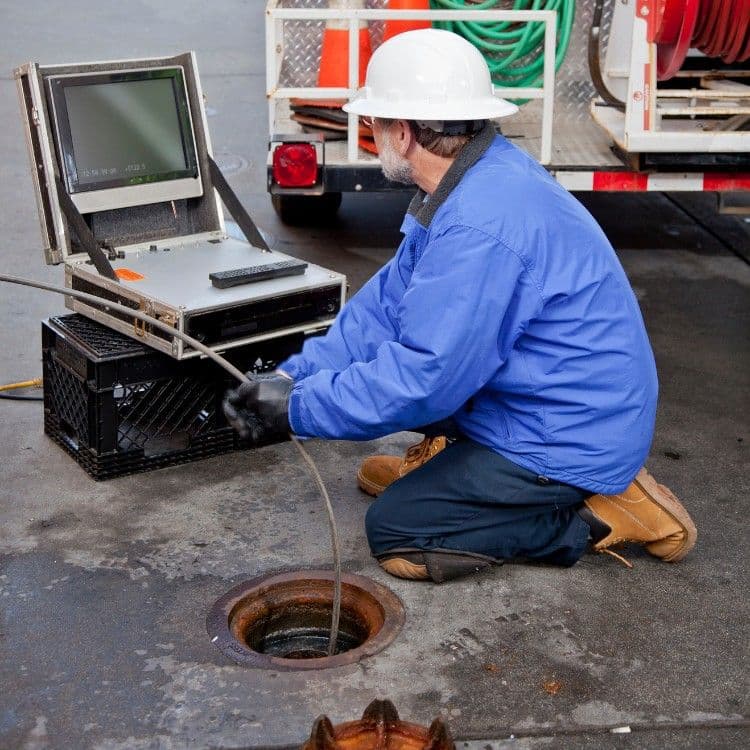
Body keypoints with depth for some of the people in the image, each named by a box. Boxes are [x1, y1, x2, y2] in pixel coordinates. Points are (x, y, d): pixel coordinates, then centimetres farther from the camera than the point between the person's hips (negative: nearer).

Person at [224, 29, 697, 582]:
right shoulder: (477, 177, 1)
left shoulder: (479, 227, -31)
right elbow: (388, 302, 4)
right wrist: (294, 376, -3)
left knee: (395, 534, -5)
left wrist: (298, 410, -17)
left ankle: (596, 517, -1)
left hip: (569, 444, -9)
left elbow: (422, 379, -29)